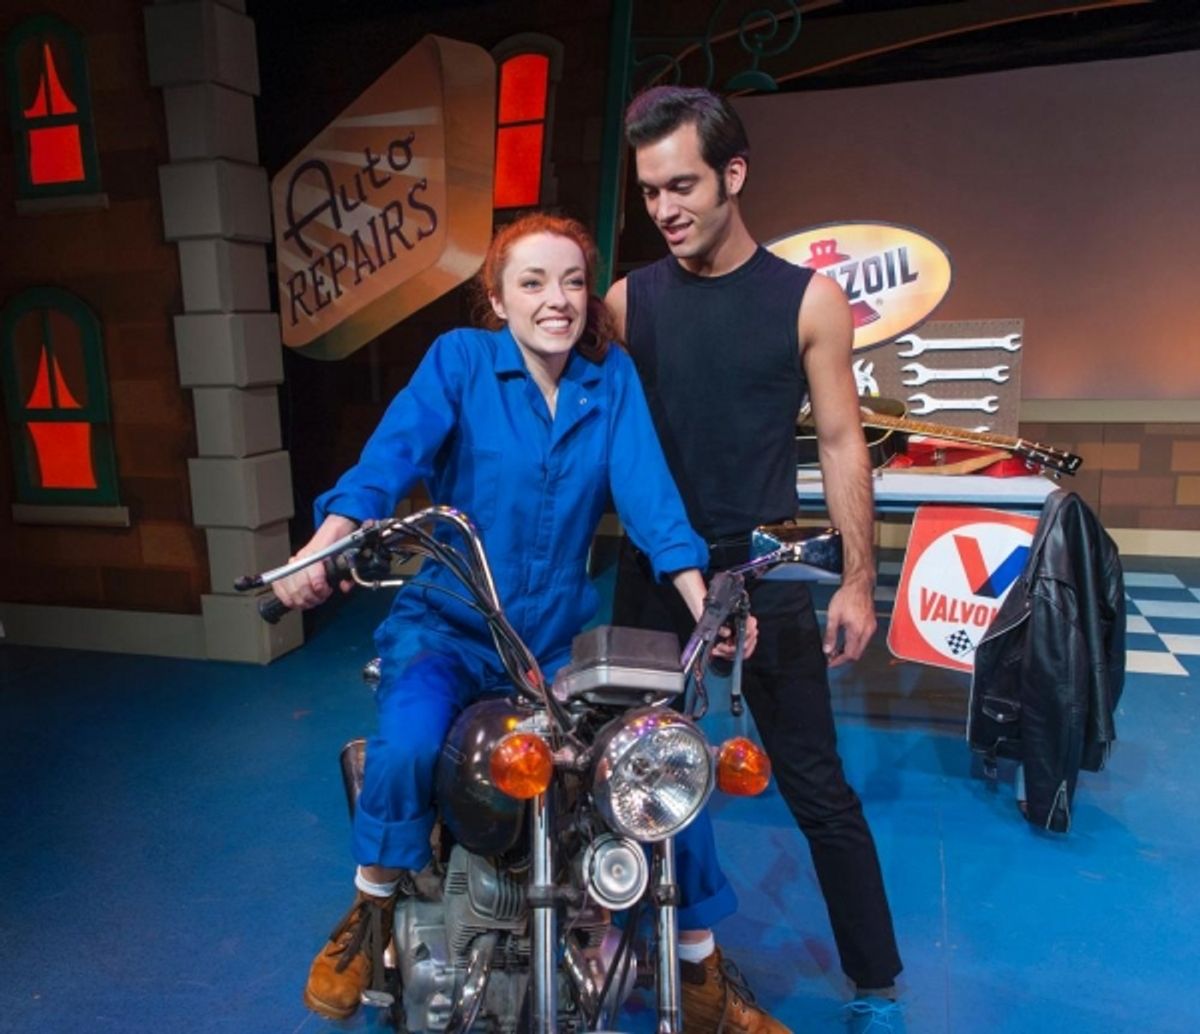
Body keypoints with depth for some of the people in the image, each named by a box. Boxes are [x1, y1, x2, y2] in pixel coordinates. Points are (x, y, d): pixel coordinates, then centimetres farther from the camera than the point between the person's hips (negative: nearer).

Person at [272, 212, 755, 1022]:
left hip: (561, 635, 3)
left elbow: (648, 492, -9)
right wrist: (326, 542, -41)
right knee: (406, 746, -29)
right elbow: (392, 453, -22)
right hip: (449, 623, -2)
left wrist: (701, 601, -23)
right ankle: (372, 915, 3)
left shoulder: (614, 378, 2)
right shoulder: (459, 360, -5)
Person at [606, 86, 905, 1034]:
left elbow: (840, 441, -1)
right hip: (651, 571, 3)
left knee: (818, 789, 4)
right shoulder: (628, 300, 3)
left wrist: (858, 579, -5)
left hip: (762, 572, -2)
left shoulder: (808, 298, -2)